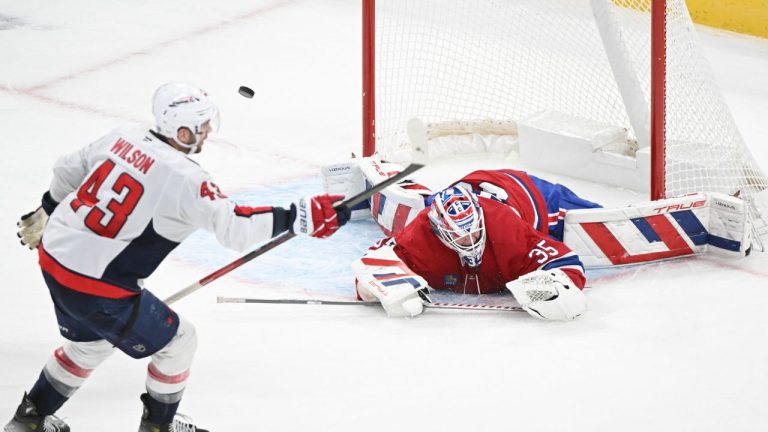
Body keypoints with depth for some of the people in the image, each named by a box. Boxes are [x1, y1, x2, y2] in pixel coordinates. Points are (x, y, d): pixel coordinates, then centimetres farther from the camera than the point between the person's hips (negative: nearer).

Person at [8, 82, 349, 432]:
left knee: (91, 343, 33)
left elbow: (68, 170, 18)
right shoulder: (183, 178, -21)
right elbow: (233, 226, -28)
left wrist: (46, 213, 36)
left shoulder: (124, 138, 3)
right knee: (177, 342, 11)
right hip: (97, 285, -8)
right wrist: (300, 217, -25)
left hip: (53, 257, 8)